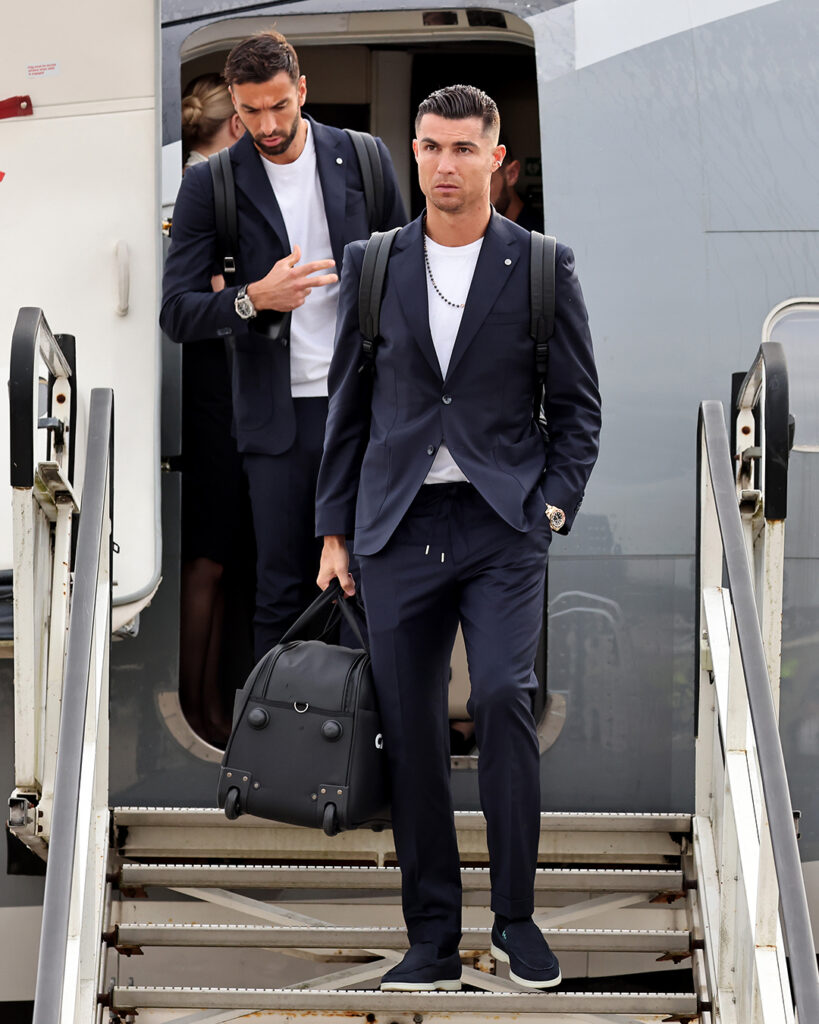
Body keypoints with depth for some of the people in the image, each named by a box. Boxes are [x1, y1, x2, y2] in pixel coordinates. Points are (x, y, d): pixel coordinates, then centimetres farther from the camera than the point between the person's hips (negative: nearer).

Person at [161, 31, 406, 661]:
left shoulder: (364, 159, 5)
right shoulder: (211, 185, -1)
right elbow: (176, 312, -2)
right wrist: (253, 298, -20)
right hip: (280, 414, -1)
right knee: (282, 589, 2)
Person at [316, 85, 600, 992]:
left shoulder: (543, 267, 3)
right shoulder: (370, 265, 9)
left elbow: (577, 405, 8)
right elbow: (347, 403, 13)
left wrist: (554, 504, -5)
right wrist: (333, 532, 10)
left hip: (501, 523, -2)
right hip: (398, 529, 2)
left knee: (504, 697, -18)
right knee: (409, 730, 2)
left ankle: (515, 919, -4)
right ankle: (433, 939, 12)